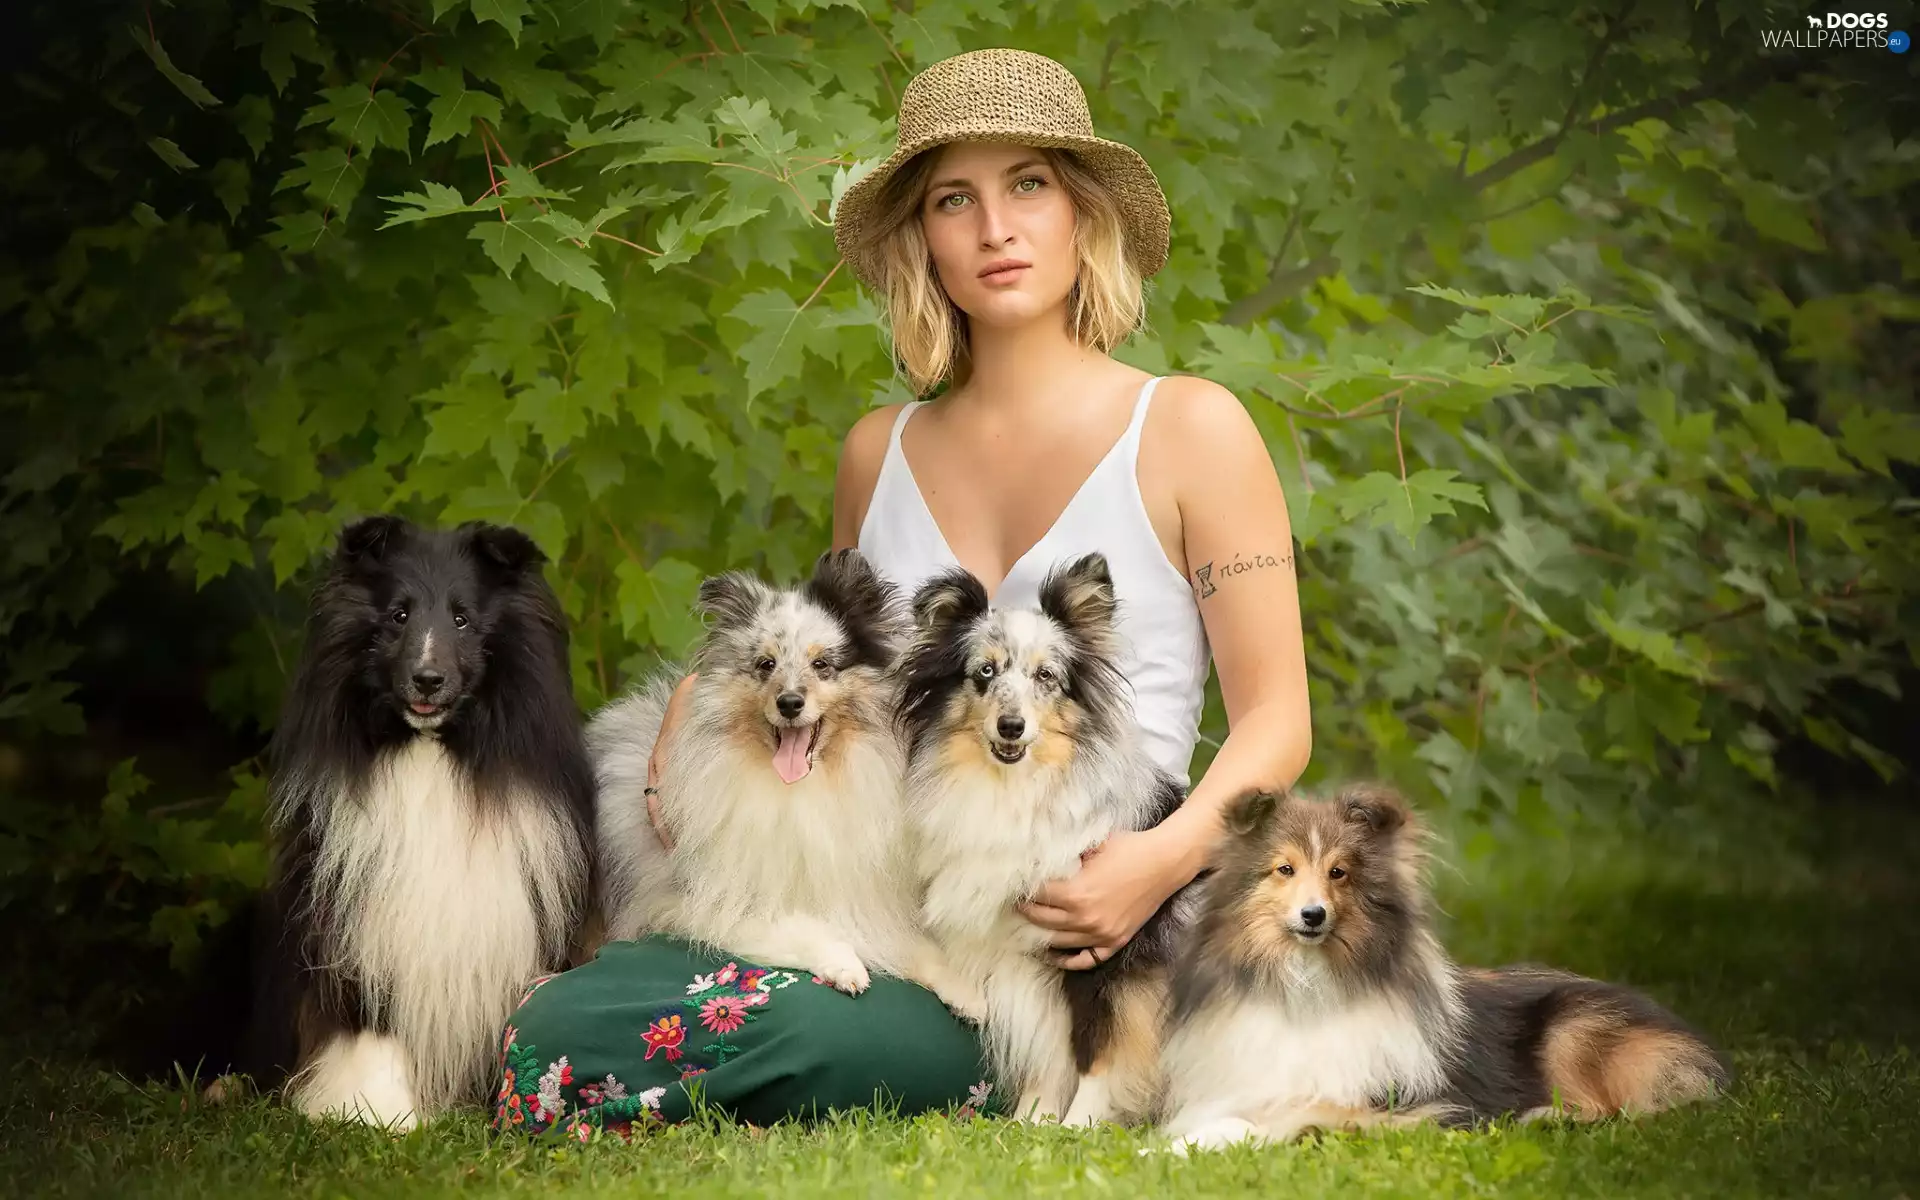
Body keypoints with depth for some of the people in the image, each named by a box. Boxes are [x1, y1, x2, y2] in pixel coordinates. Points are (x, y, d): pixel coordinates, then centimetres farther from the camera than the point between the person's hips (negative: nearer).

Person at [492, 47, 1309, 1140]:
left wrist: (1167, 856, -18)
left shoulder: (1190, 428, 4)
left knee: (842, 1040, -36)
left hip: (1079, 930, -4)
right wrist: (715, 693, 7)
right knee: (554, 1027, -22)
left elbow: (1276, 720, 1)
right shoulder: (880, 452, 16)